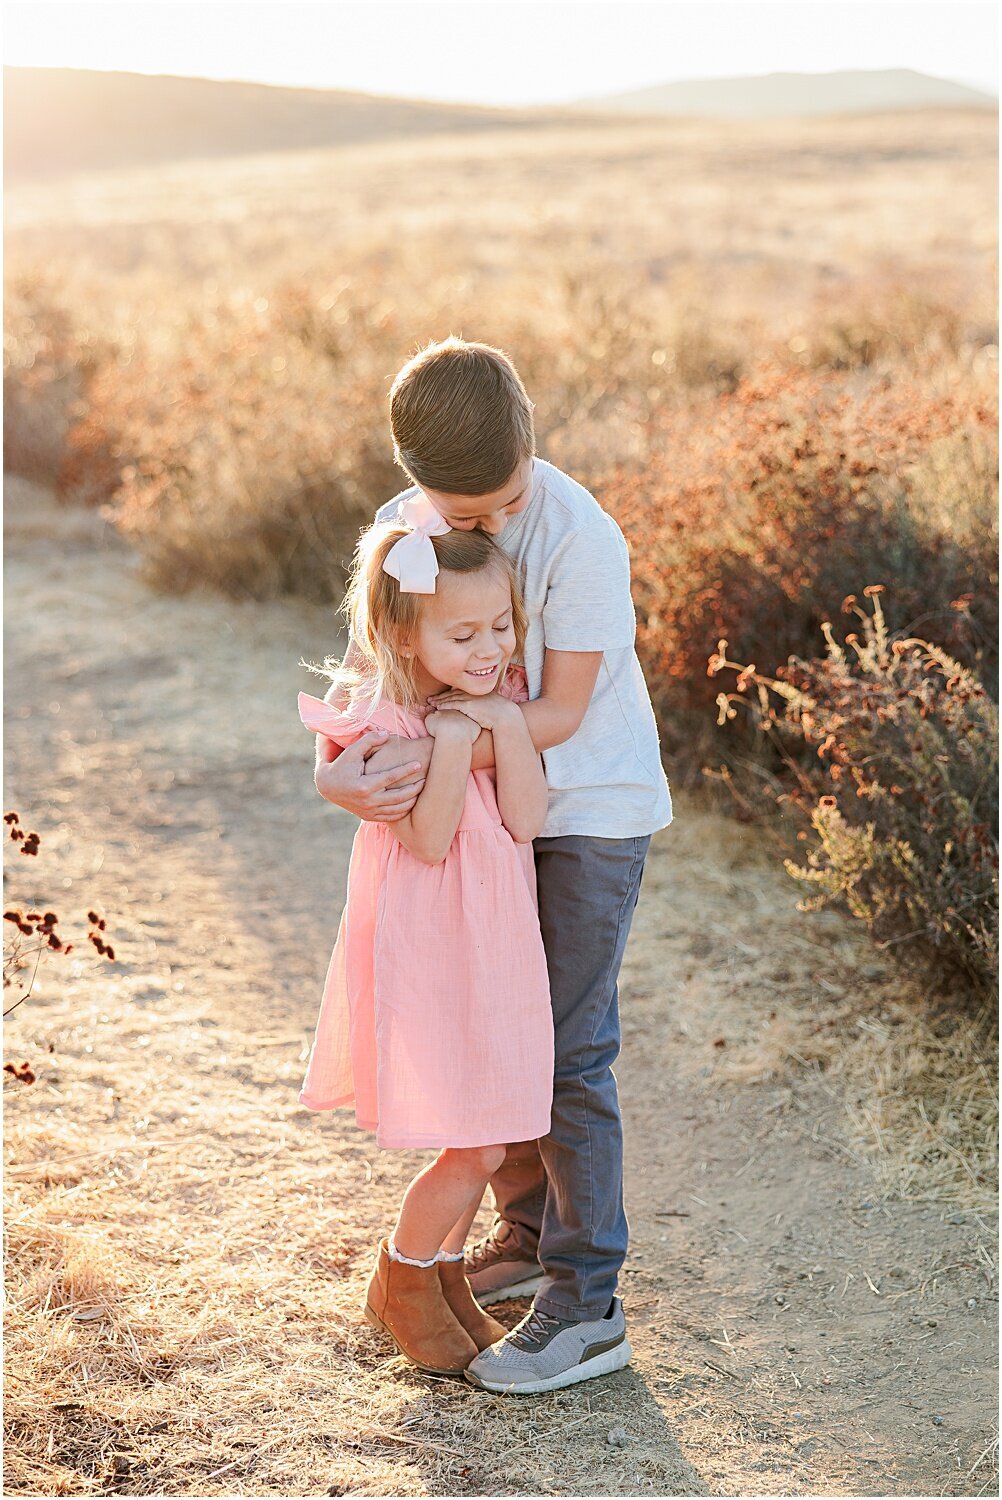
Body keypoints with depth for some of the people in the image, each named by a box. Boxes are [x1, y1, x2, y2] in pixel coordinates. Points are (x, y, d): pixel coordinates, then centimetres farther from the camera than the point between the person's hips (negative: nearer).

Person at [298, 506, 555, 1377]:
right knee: (476, 1147, -3)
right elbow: (429, 840, -20)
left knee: (486, 1136, 15)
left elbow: (526, 822, -8)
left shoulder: (503, 695, 0)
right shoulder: (382, 718, -16)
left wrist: (506, 724, -19)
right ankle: (399, 1285, 22)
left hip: (497, 940, 6)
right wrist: (452, 740, -30)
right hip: (427, 947, -6)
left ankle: (443, 1278, 37)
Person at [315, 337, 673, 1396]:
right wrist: (339, 762, -20)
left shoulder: (580, 539, -23)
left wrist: (429, 755, -32)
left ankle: (586, 1305, 4)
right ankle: (528, 1232, 32)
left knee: (567, 1049, -5)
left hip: (591, 812, -6)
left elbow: (560, 711, -22)